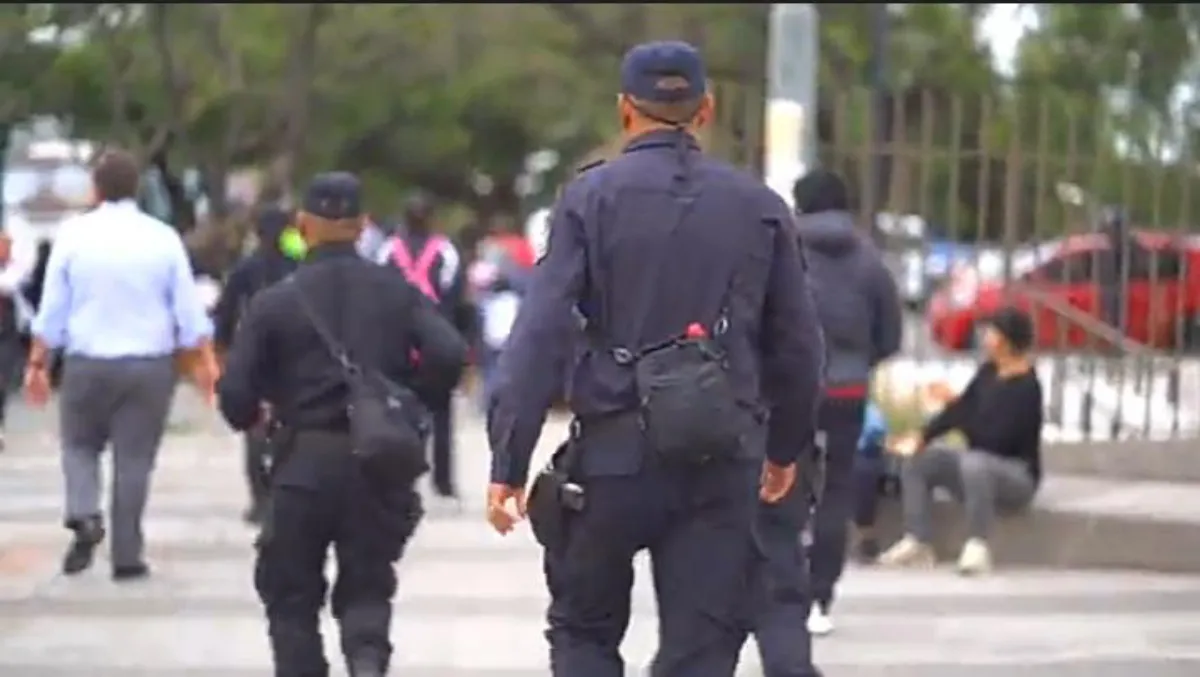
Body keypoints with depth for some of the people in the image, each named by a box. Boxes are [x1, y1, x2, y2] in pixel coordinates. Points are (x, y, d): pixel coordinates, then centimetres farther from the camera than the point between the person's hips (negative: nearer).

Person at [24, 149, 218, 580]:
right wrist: (205, 361, 11)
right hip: (150, 365, 0)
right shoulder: (163, 238, -3)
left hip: (87, 363, 0)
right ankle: (127, 555, 8)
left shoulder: (74, 234, -5)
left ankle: (83, 514, -8)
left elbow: (52, 308, -1)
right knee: (134, 459, 7)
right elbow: (189, 310, -1)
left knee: (79, 445, 18)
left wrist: (37, 363, 7)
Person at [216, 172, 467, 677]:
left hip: (304, 465, -2)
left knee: (291, 597, 12)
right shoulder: (396, 292, 3)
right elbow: (448, 355, -9)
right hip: (379, 465, 2)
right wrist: (405, 395, 8)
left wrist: (251, 417, 16)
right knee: (366, 588, 12)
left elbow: (236, 394, -7)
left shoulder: (275, 302, -4)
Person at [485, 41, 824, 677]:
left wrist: (508, 462, -8)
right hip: (723, 460, 2)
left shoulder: (590, 197, -2)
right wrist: (785, 447, 25)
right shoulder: (759, 207, 6)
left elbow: (541, 334, -9)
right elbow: (797, 345, 10)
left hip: (614, 456, -1)